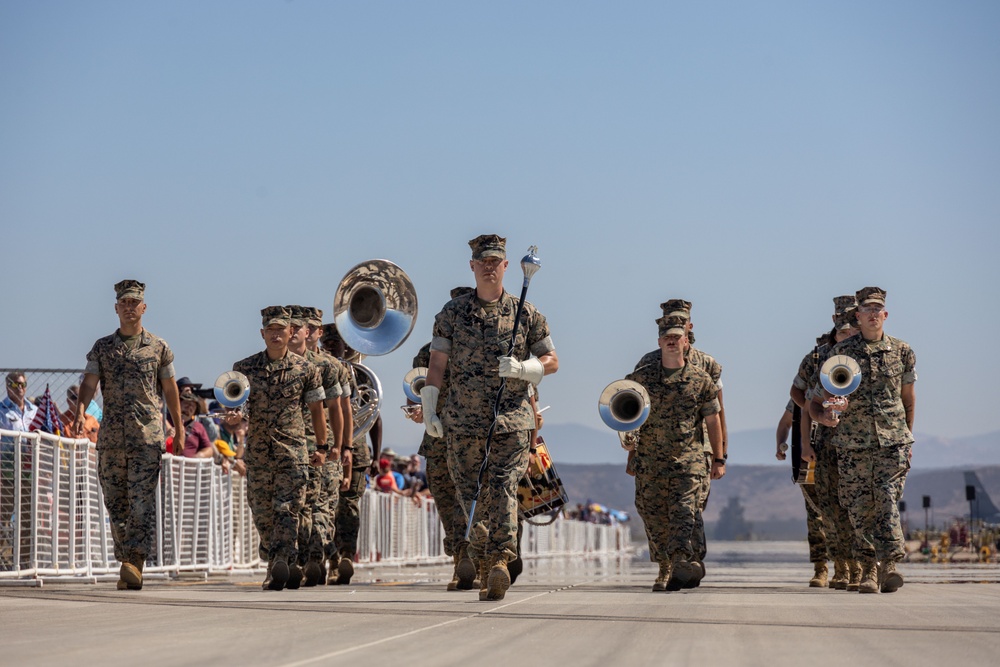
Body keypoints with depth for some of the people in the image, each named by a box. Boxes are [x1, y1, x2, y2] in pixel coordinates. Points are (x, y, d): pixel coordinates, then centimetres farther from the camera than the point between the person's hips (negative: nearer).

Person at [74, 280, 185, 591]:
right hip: (111, 436, 2)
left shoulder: (159, 348, 8)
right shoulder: (102, 347, 10)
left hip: (148, 436, -2)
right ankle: (128, 566, 12)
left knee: (143, 501, -12)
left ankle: (135, 562, -17)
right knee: (115, 503, 5)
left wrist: (179, 430, 13)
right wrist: (81, 411, -21)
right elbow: (89, 382, -2)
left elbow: (170, 390, 13)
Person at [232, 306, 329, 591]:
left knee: (287, 509, -11)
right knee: (263, 514, 4)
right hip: (258, 449, 2)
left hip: (293, 450, -2)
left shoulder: (306, 369, 4)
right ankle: (278, 567, 12)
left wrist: (322, 447, 14)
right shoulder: (244, 368, 5)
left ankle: (282, 561, -21)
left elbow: (316, 409, 12)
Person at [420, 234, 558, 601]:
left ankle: (500, 561, -25)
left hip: (510, 420, -1)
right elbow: (437, 364, 7)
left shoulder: (525, 313, 7)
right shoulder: (452, 313, 9)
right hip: (463, 422, 2)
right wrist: (428, 410, -2)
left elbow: (552, 361, 10)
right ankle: (485, 569, 12)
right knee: (472, 497, 3)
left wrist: (522, 368, -10)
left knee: (503, 488, -16)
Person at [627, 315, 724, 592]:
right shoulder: (641, 377, 6)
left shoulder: (701, 380, 5)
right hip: (649, 460, 2)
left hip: (688, 460, -2)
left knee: (683, 512, -15)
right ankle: (665, 569, 17)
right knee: (654, 516, 4)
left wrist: (719, 459, 10)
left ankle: (680, 563, -27)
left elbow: (712, 421, 10)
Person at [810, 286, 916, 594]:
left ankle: (889, 565, -17)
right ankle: (869, 570, 11)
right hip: (853, 444, 0)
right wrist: (825, 417, -19)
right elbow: (815, 403, 3)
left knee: (887, 503, -13)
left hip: (893, 442, 0)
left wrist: (906, 435, 22)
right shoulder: (840, 353, 1)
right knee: (860, 510, 1)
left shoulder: (902, 351, 5)